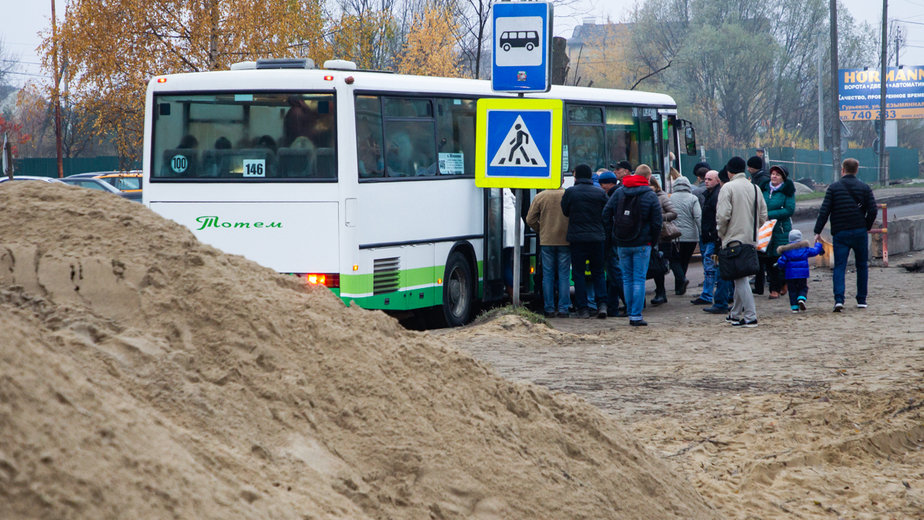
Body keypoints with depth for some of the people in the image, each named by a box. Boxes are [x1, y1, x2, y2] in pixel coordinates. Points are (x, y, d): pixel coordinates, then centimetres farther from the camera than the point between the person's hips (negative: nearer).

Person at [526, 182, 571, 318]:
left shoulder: (540, 197, -4)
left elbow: (530, 220, -1)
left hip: (546, 241, 1)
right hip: (565, 241, -1)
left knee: (547, 275, 7)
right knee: (564, 275, 5)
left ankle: (549, 309, 7)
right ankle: (563, 309, 3)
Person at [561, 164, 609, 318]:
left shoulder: (570, 192, -6)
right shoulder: (600, 193, 1)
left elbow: (564, 212, 3)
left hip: (577, 238, -2)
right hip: (597, 238, 2)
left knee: (578, 274, 5)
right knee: (598, 273, 13)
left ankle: (583, 308, 2)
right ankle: (602, 304, -2)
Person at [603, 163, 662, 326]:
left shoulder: (619, 193, 3)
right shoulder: (650, 196, -5)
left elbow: (606, 215, 3)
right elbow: (656, 223, -5)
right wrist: (653, 241, 8)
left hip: (622, 244, 3)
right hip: (641, 244, -3)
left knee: (627, 279, 11)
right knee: (639, 279, -1)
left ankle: (631, 314, 12)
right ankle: (636, 316, -6)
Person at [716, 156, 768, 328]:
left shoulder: (728, 187, -10)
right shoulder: (755, 188, 10)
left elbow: (723, 215, -17)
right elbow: (763, 216, 11)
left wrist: (721, 234, -2)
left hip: (734, 238, -7)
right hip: (751, 239, 7)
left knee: (740, 277, -7)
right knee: (741, 276, 17)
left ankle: (750, 316, -13)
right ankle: (735, 313, 26)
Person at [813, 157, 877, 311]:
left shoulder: (833, 188, 1)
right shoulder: (865, 188, 3)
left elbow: (824, 211, -4)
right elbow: (873, 211, -3)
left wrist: (817, 232, -1)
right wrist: (866, 227, 11)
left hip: (840, 233, -1)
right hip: (860, 232, 1)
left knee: (839, 267, -1)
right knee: (862, 266, 14)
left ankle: (839, 299, -19)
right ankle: (861, 300, 17)